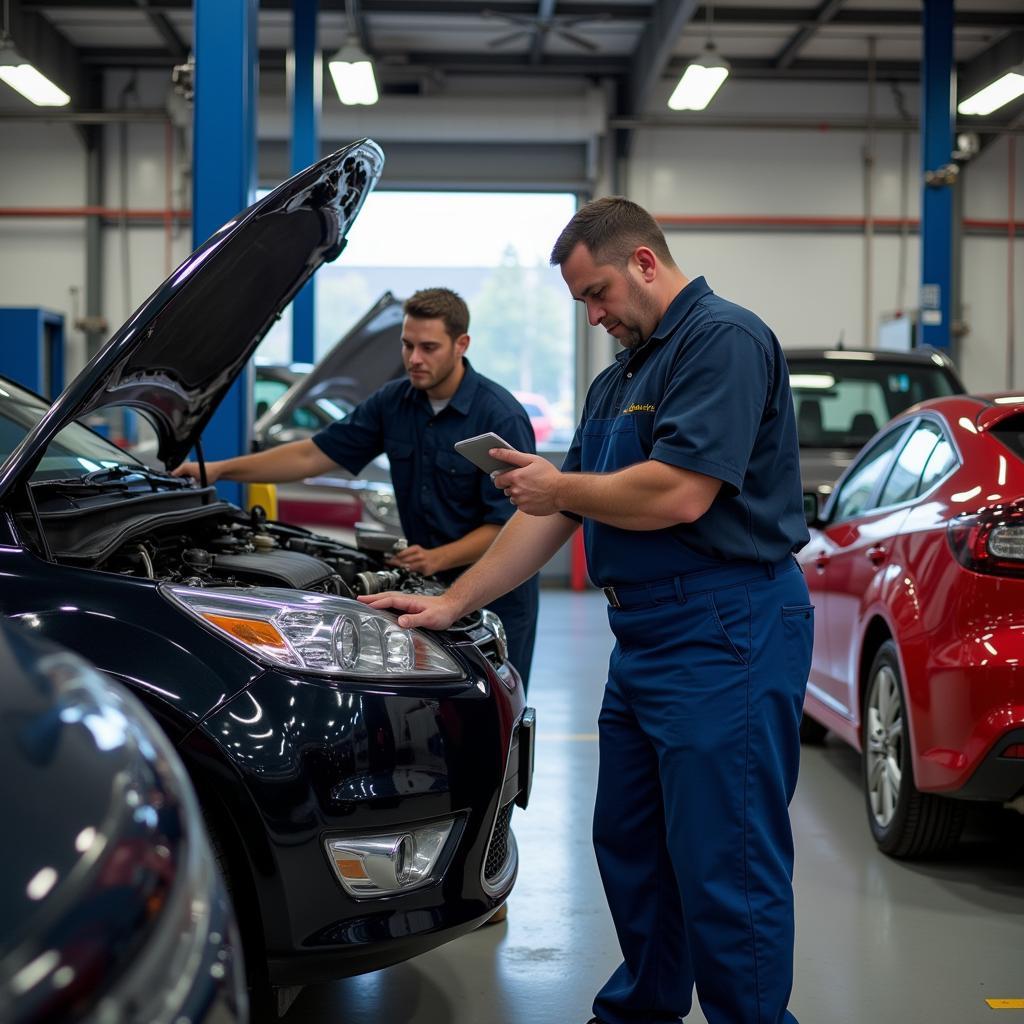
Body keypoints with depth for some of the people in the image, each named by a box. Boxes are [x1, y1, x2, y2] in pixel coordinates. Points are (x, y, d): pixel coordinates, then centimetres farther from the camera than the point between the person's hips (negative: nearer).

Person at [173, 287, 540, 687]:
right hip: (431, 583, 6)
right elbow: (315, 454, 4)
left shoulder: (501, 417, -17)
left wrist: (437, 558, -31)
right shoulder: (393, 403, 2)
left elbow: (508, 524, -18)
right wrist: (221, 469, -2)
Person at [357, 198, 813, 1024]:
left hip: (726, 641, -10)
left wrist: (559, 487, -6)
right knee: (630, 847, 17)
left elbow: (679, 493, -22)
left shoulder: (724, 340, -11)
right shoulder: (620, 379, 21)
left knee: (725, 866, -5)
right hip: (645, 639, 10)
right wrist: (452, 603, 17)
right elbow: (557, 512, 22)